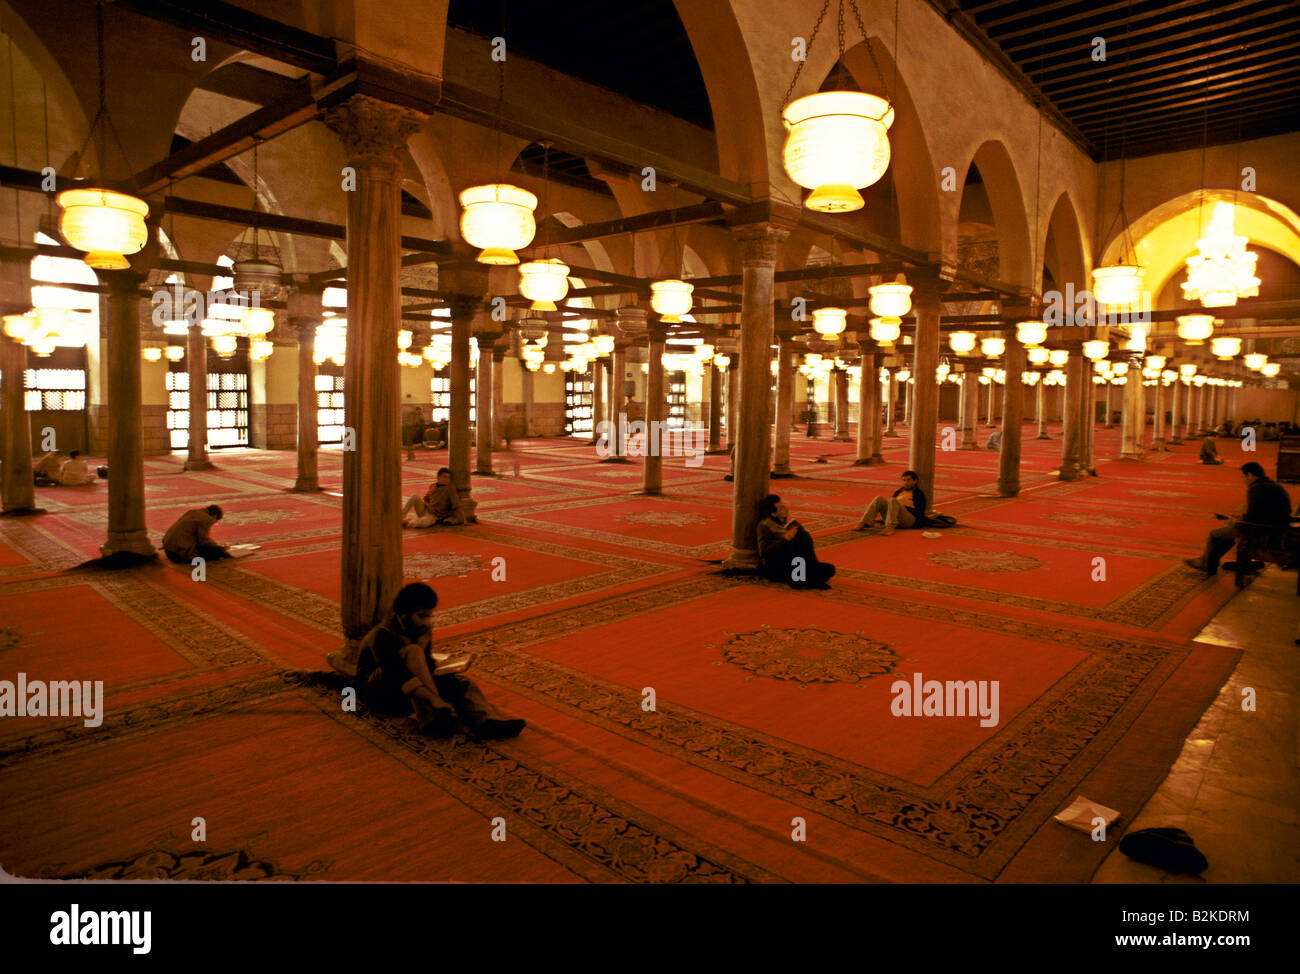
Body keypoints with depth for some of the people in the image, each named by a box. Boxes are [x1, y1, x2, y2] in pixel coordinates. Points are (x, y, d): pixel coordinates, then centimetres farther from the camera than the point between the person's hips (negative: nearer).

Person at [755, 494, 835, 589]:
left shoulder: (789, 522, 15)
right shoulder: (764, 525, -5)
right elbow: (764, 553, -16)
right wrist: (785, 539, -24)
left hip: (791, 566, 7)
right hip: (774, 569, -6)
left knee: (829, 569, -16)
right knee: (804, 536, -26)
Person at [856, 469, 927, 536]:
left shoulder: (918, 493, 8)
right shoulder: (899, 492, 26)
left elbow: (919, 513, -2)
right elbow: (890, 505, 29)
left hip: (910, 520, -6)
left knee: (893, 501, -30)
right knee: (879, 498, -14)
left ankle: (890, 528, -50)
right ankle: (864, 524, -30)